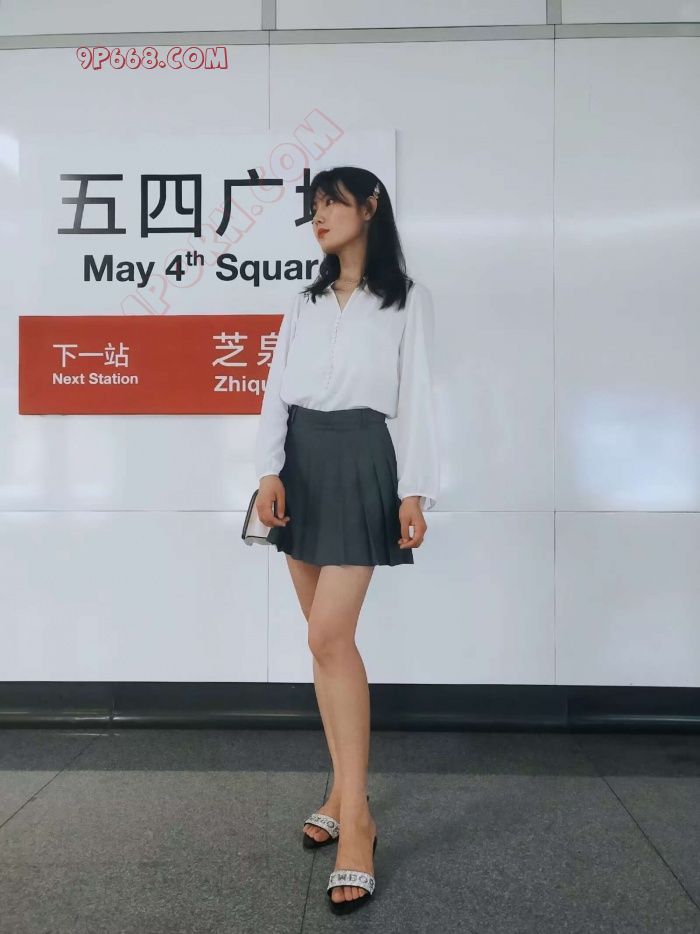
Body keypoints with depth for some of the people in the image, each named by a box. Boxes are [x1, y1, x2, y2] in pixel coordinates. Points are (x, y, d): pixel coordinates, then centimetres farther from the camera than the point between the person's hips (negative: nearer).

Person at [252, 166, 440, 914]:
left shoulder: (407, 300, 4)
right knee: (326, 638, 8)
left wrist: (415, 490, -10)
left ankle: (355, 820, -6)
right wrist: (268, 472, -5)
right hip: (300, 463, 6)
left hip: (359, 461, -5)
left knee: (330, 635, -15)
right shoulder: (305, 303, 17)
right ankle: (343, 789, 20)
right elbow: (277, 389, 8)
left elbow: (415, 396, -2)